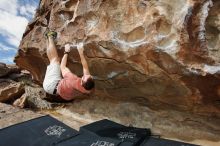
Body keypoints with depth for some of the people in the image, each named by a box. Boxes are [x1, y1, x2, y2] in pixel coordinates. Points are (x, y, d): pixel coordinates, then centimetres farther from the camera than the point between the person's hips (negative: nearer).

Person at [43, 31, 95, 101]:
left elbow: (63, 67, -21)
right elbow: (85, 68, -10)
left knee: (55, 60, 2)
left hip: (51, 86, -5)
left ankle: (50, 37, 24)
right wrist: (81, 52, -6)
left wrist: (66, 52, -9)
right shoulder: (89, 89, -27)